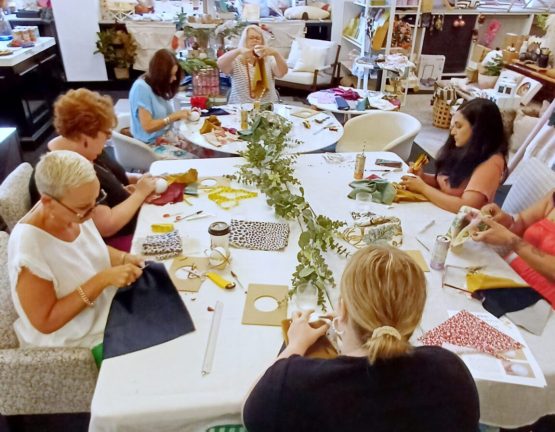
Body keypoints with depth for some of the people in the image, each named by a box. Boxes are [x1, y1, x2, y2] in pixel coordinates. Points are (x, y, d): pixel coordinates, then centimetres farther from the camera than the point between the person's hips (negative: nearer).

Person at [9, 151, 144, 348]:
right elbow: (45, 322, -23)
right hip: (74, 346, -6)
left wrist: (124, 259, -9)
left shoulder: (75, 212, -11)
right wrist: (102, 280, -28)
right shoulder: (29, 248, -29)